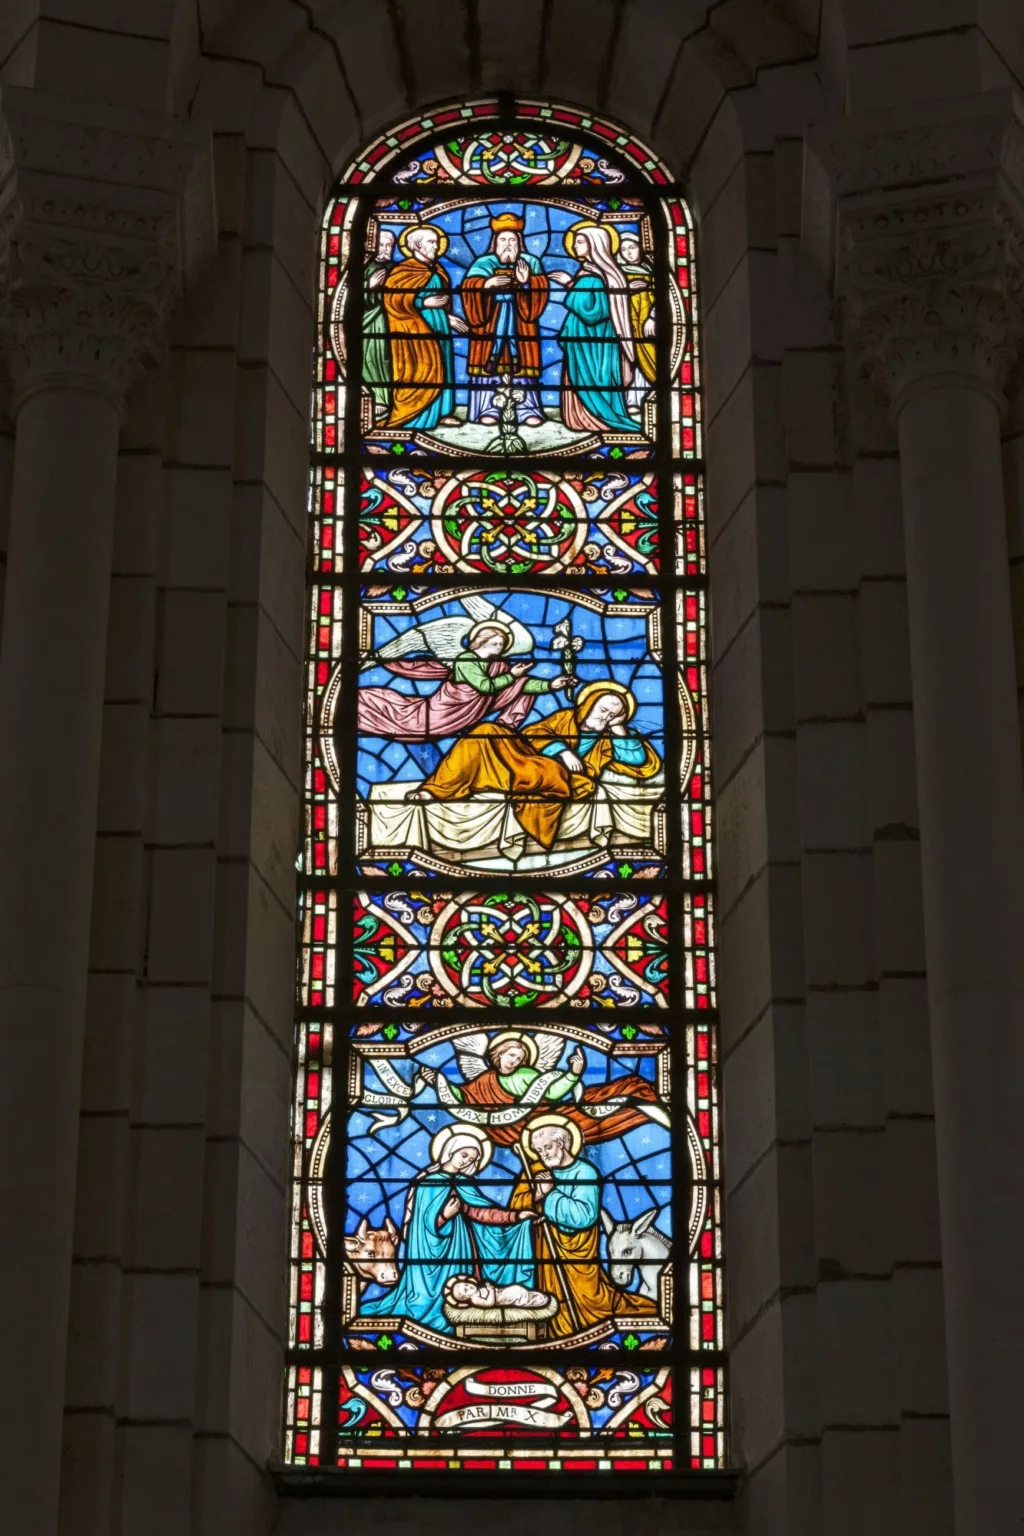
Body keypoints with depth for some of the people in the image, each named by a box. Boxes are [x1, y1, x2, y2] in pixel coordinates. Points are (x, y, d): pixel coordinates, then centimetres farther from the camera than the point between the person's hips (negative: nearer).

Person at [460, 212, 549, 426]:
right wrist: (487, 284, -31)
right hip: (491, 322, -1)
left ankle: (527, 410, -2)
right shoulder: (484, 263, 0)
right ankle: (489, 409, -2)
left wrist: (526, 282, -25)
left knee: (522, 362, -1)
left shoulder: (530, 263, 6)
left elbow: (541, 289, -6)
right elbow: (469, 289, -13)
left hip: (520, 323, 1)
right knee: (490, 361, -5)